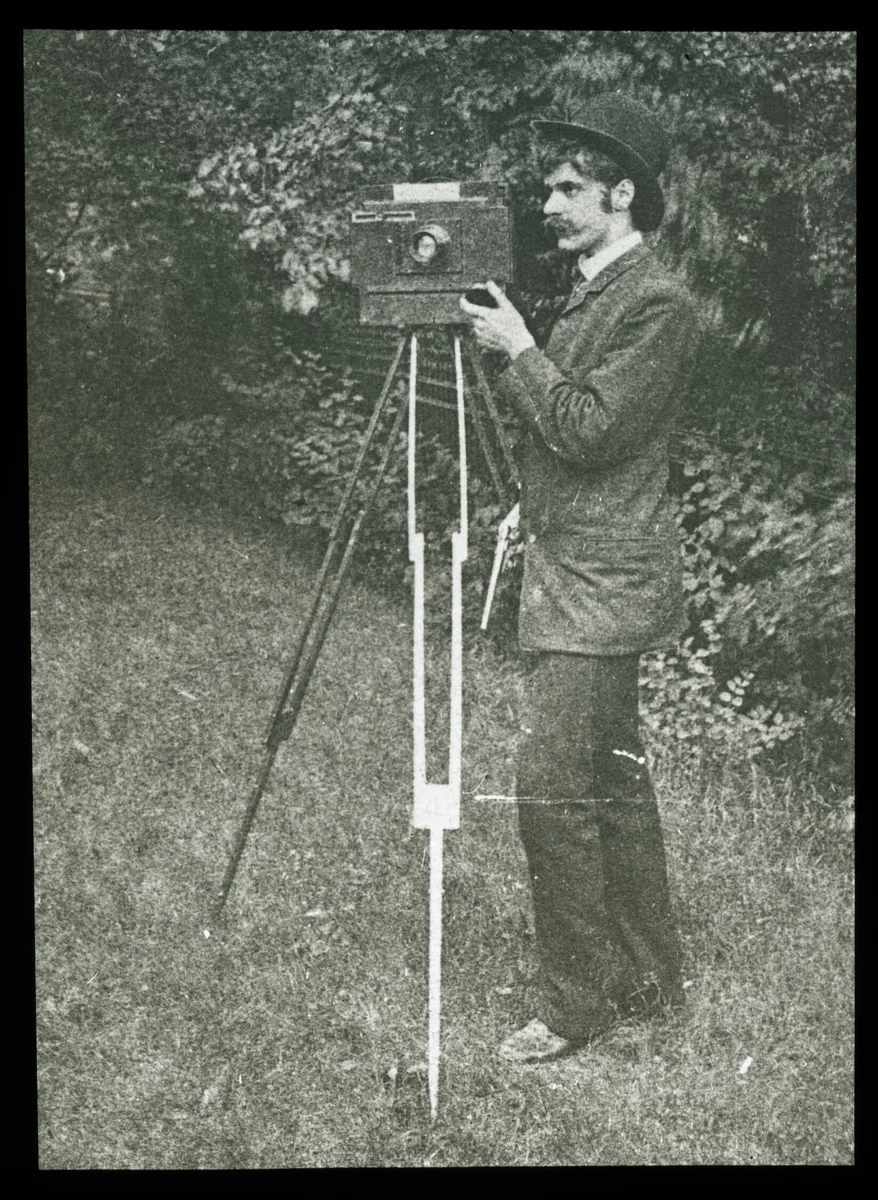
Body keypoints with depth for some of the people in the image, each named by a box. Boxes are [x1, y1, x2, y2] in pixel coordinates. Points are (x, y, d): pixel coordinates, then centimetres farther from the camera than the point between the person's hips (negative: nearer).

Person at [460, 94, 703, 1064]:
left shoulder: (656, 304, -13)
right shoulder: (589, 292, 15)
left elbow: (588, 430, -20)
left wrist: (517, 349, -11)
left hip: (602, 582, -10)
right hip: (575, 571, 10)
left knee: (551, 783, -10)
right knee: (612, 775, 14)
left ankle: (578, 1001, 4)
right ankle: (647, 972, 26)